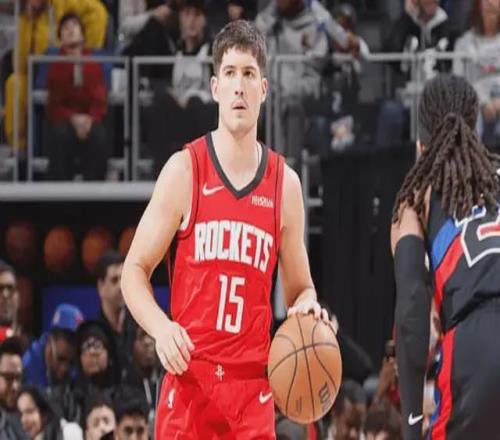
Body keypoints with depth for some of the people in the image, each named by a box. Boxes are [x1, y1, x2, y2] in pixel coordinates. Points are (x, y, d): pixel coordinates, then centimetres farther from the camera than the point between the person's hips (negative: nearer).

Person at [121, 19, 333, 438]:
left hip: (253, 381, 2)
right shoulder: (183, 171, 0)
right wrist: (160, 326, -17)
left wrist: (308, 309, -7)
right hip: (190, 374, -2)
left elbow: (300, 288, 17)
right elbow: (135, 270, 2)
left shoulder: (286, 183, 8)